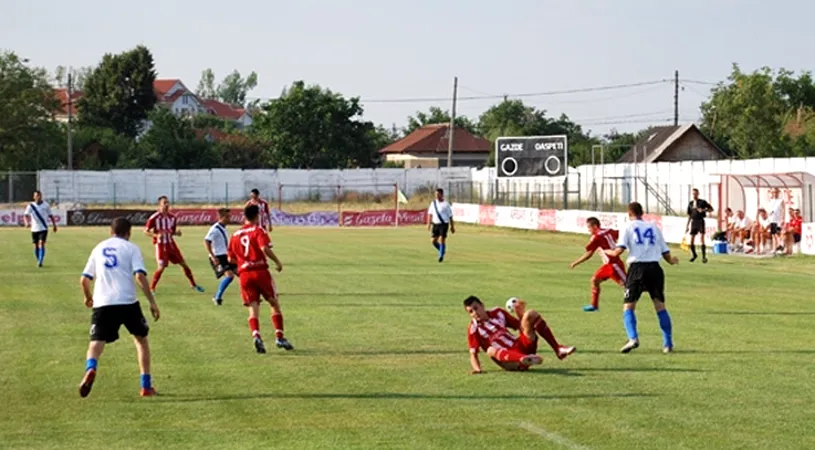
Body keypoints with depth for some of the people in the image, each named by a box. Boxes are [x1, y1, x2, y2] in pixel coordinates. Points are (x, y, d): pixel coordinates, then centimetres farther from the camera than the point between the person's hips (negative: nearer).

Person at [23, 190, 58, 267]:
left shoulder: (46, 205, 1)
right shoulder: (31, 206, -3)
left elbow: (50, 215, 12)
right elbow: (25, 215, -14)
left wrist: (54, 225, 12)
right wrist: (27, 222, -34)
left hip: (43, 228, -1)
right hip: (34, 229, 1)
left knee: (42, 244, -15)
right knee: (36, 245, 9)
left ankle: (40, 262, -19)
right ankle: (38, 261, 26)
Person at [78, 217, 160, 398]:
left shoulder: (99, 248, 19)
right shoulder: (131, 248, 9)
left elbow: (84, 280, 18)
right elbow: (140, 276, -6)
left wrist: (88, 297, 38)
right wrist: (152, 302, -3)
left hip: (102, 303, 1)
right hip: (128, 302, -1)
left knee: (96, 343, -1)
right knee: (141, 339, 19)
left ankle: (91, 368, -37)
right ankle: (146, 386, 17)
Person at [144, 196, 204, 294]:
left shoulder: (172, 217, 4)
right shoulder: (154, 218, -12)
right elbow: (146, 231, -9)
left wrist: (177, 233, -9)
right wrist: (156, 235, -26)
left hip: (171, 244, 5)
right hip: (161, 245, -5)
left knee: (183, 264, 8)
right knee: (161, 267, -14)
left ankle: (193, 284, 22)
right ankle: (151, 288, 0)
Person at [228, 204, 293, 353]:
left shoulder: (235, 235, 13)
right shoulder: (258, 230, -2)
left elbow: (231, 259, 15)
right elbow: (265, 248, -19)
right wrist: (277, 262, -8)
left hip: (244, 274, 4)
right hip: (260, 271, -4)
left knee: (253, 308, 1)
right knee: (275, 303, 10)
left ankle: (256, 336, -22)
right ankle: (279, 337, 5)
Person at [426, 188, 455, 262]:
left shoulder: (446, 204, -5)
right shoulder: (433, 203, 7)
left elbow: (450, 216, -1)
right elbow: (430, 214, 14)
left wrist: (452, 226, 0)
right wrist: (429, 223, 7)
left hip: (444, 224, -5)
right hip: (435, 224, 5)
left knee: (442, 239, -13)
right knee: (434, 241, 2)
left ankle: (441, 255, -3)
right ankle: (442, 251, 27)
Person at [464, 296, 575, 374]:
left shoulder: (497, 313, 14)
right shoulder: (473, 329, 2)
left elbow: (520, 325, 19)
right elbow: (473, 354, -3)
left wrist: (521, 314, -1)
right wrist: (477, 369, -22)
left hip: (521, 346, 5)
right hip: (510, 362, -5)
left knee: (531, 314, -8)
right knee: (491, 350, -38)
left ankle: (558, 349, -17)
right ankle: (524, 359, -68)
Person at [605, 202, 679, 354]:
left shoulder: (629, 227, 5)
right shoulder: (654, 227, 16)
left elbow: (618, 251, -6)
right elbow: (666, 254, 15)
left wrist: (607, 251, 14)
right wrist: (672, 260, 35)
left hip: (637, 268, -3)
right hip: (655, 268, 3)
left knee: (628, 306, 3)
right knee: (660, 306, 10)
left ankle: (633, 338, -18)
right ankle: (668, 344, 7)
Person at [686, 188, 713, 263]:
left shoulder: (702, 202, -1)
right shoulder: (690, 203, 12)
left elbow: (711, 209, 1)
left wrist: (704, 210, -16)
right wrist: (687, 225, 16)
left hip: (700, 221, -4)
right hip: (693, 222, 4)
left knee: (701, 239, -14)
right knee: (691, 240, 4)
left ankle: (704, 257, -9)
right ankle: (694, 255, 28)